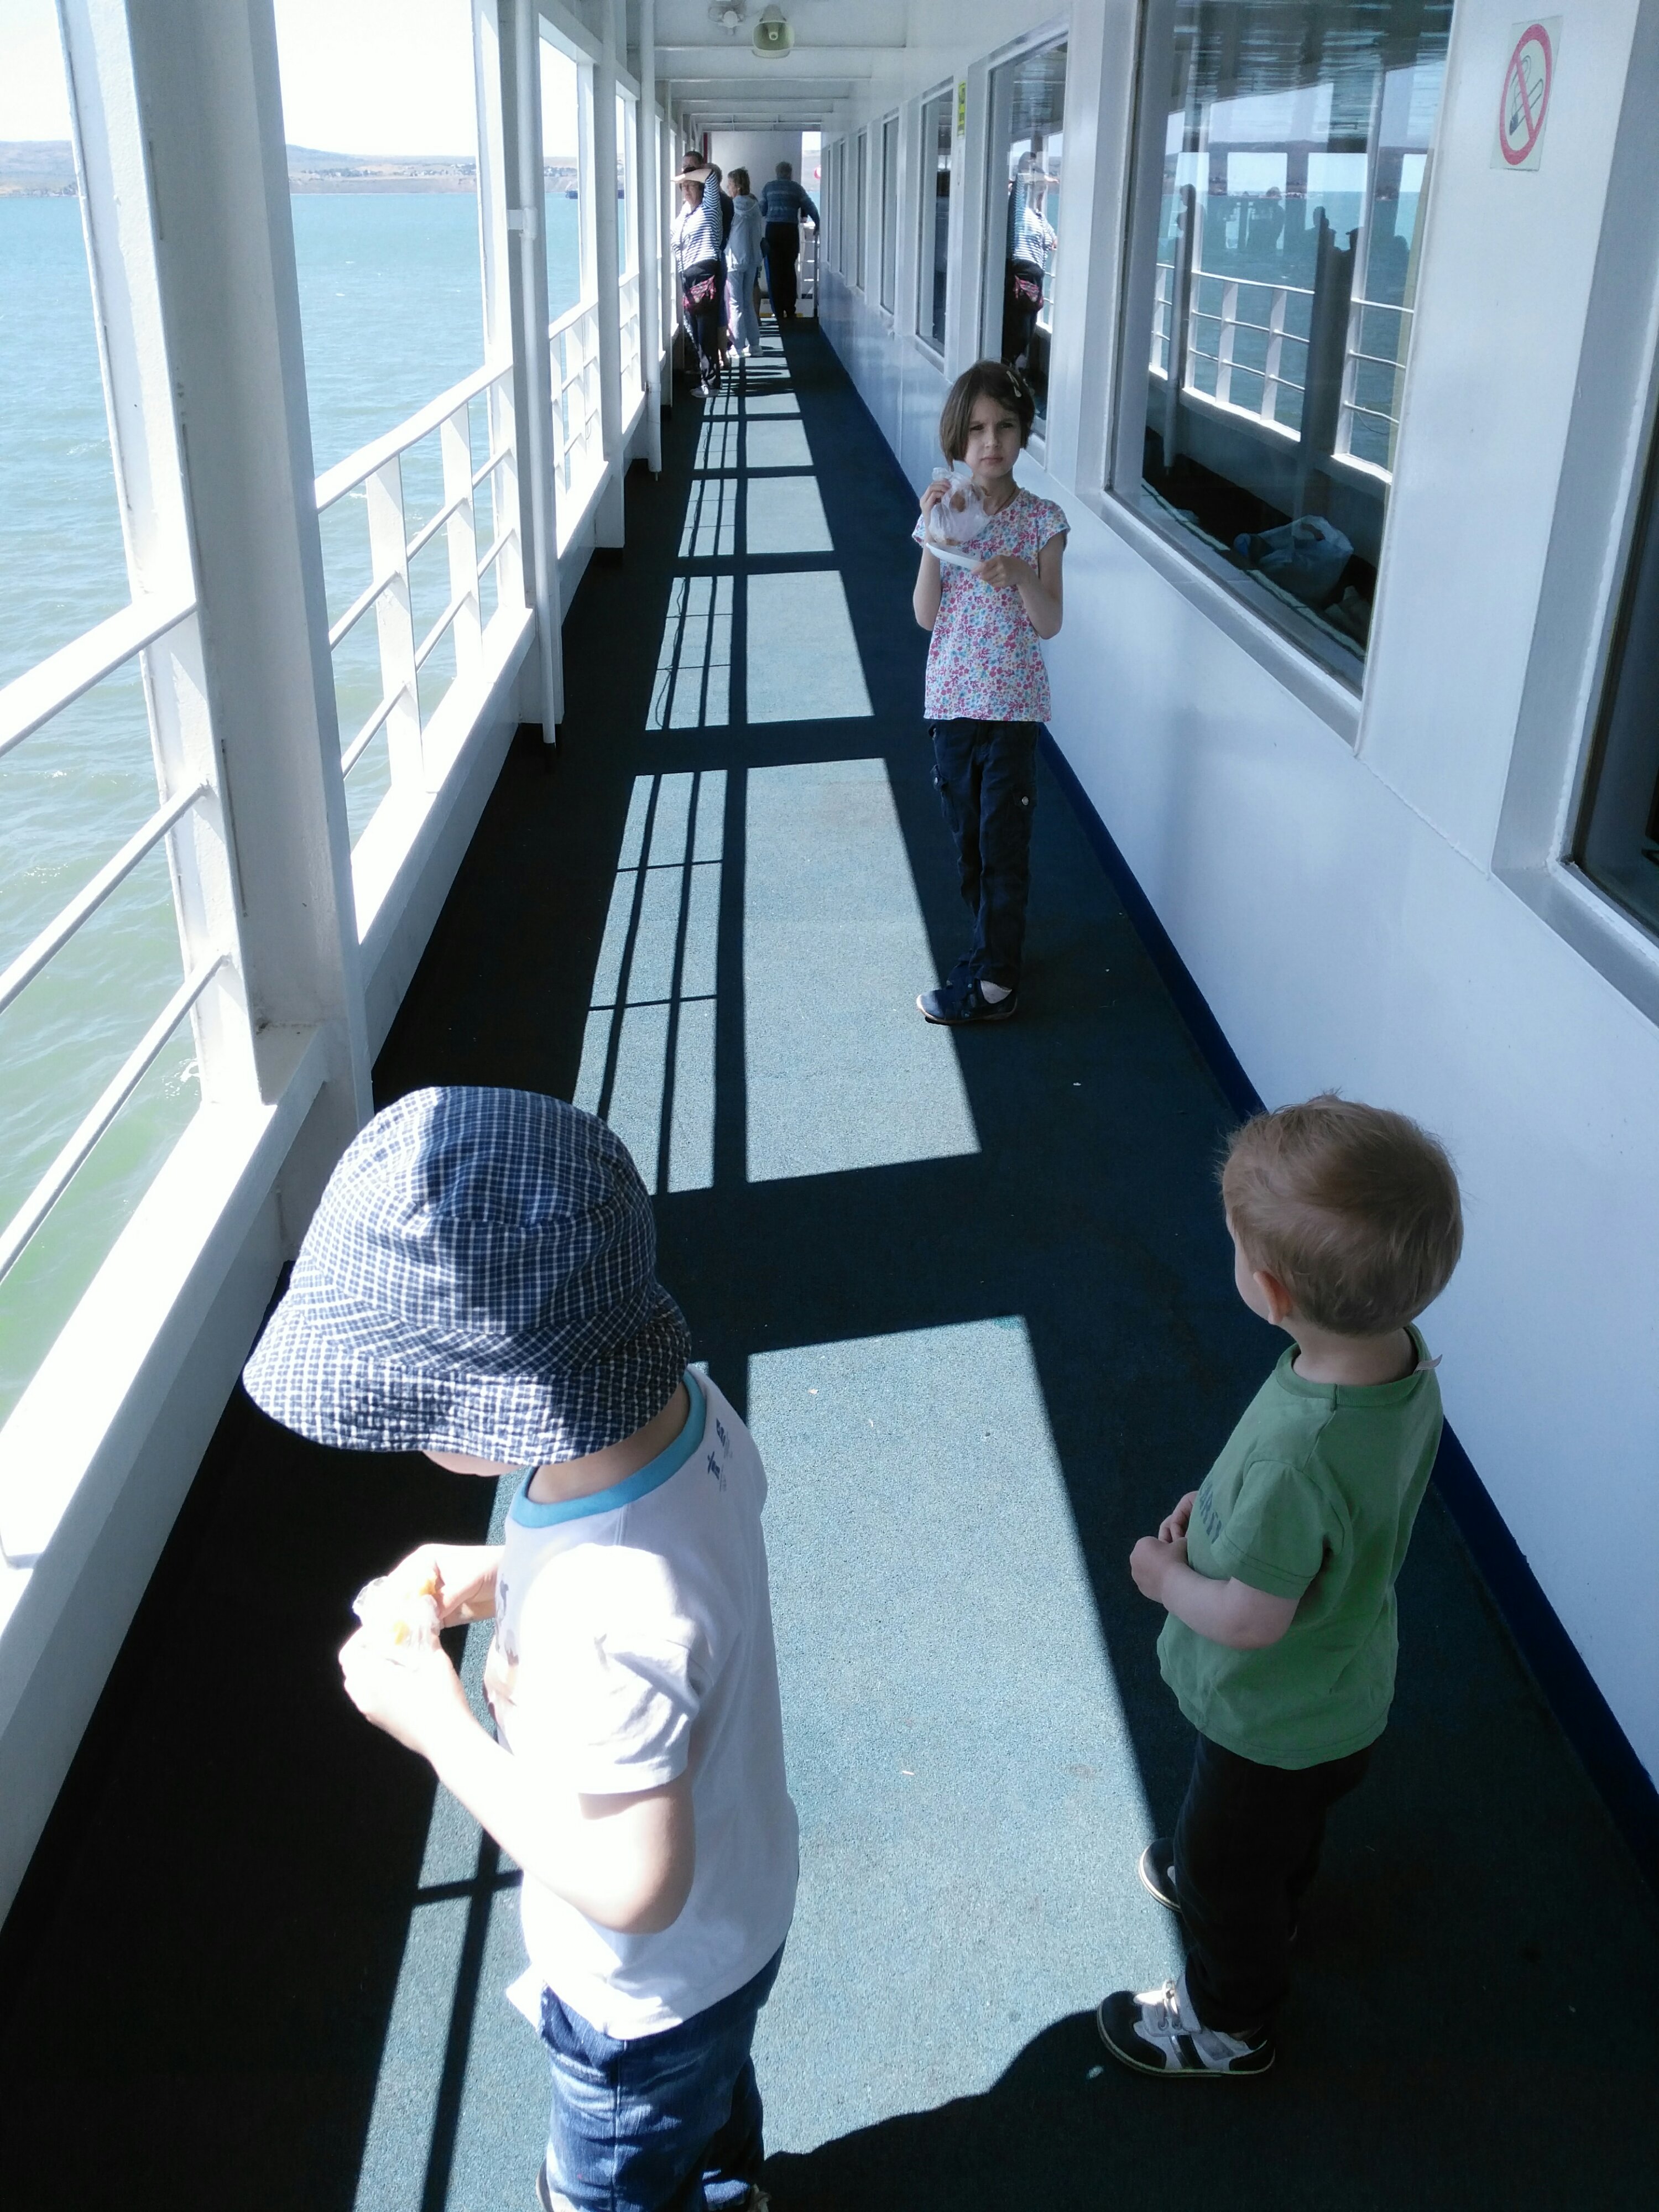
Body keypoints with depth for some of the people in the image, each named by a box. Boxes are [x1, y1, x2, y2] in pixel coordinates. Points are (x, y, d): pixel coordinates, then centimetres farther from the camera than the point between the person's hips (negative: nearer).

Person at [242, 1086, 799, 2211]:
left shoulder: (606, 1626, -47)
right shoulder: (678, 1399, -24)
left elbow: (633, 1888, -33)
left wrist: (442, 1730, -27)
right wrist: (503, 1573, -12)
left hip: (653, 1984, -7)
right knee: (714, 2095, 38)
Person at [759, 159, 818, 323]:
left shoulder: (769, 187, 8)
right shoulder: (797, 188, 5)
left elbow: (762, 211, 11)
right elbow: (810, 207, 5)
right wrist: (818, 224, 19)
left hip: (772, 230, 0)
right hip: (790, 230, 0)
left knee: (774, 272, 4)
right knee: (789, 270, 8)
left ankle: (779, 313, 0)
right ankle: (790, 312, 5)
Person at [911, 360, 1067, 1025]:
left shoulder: (1041, 520, -5)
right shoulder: (942, 512, 1)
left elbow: (1049, 625, -9)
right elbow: (926, 615, -6)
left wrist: (1023, 576, -28)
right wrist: (936, 536, -17)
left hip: (1014, 704, -3)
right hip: (953, 699, 3)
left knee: (1003, 842, -1)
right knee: (967, 835, 14)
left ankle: (993, 982, 7)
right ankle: (995, 942, 33)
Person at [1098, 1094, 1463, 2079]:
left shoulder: (1294, 1454, -45)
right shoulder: (1405, 1359, -20)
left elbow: (1251, 1618, -31)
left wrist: (1165, 1576, -13)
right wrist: (1224, 1508, -8)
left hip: (1277, 1722, -7)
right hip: (1346, 1689, 7)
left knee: (1223, 1867, 23)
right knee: (1287, 1828, 37)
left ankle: (1229, 2025, 50)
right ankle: (1265, 1903, 66)